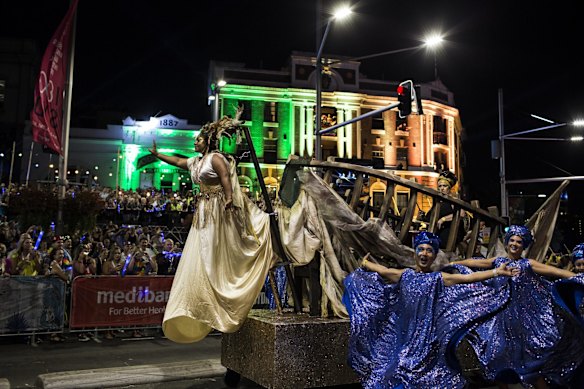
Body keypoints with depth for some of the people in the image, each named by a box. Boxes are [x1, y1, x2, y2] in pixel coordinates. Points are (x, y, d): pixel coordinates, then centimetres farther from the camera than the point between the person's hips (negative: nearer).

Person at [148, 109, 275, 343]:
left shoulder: (215, 158, -10)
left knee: (214, 258, -7)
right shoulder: (197, 161, 18)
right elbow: (178, 161, 32)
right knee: (200, 260, 12)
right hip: (204, 216, 10)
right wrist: (157, 154, 35)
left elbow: (227, 181, -20)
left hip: (218, 214, -10)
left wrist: (229, 204, -30)